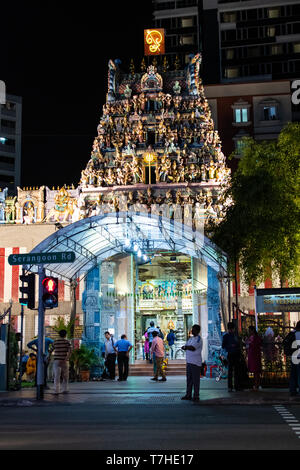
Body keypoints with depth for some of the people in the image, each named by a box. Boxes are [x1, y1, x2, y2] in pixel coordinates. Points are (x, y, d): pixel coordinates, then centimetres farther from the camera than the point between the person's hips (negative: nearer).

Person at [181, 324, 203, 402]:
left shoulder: (198, 339, -8)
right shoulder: (191, 338, 17)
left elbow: (193, 348, -20)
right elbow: (184, 347, 13)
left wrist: (185, 347, -6)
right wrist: (188, 348, -8)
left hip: (196, 362, -8)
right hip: (189, 361, 8)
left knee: (195, 380, -4)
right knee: (189, 379, 10)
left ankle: (196, 396, 1)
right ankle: (188, 395, 17)